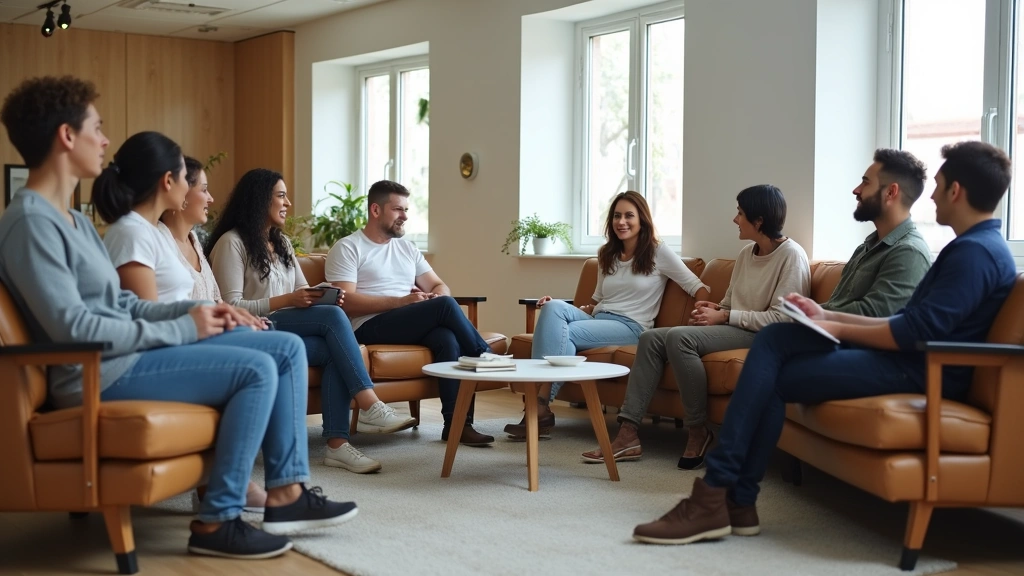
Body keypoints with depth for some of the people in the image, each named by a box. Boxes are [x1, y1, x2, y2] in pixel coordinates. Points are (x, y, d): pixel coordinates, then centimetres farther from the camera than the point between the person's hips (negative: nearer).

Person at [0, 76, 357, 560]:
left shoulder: (75, 220, 18)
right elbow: (74, 327, -22)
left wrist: (192, 311, -1)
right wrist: (181, 329, -16)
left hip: (125, 354, 10)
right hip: (99, 373, -10)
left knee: (287, 348, 3)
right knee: (257, 369, -23)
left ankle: (286, 491, 3)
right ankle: (217, 522, -13)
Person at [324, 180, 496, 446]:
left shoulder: (407, 248, 23)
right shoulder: (347, 248, 3)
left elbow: (440, 286, 19)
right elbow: (347, 302, -10)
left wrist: (435, 297, -7)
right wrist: (401, 302, -18)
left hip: (415, 326, 6)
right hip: (370, 327, -6)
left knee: (448, 338, -30)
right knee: (445, 305, -26)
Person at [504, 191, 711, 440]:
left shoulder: (658, 251, 1)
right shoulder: (607, 254, 20)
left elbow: (698, 288, -1)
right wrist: (566, 310, 8)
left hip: (630, 327, -5)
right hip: (598, 321, 5)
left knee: (565, 333, -29)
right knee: (553, 307, -26)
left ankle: (542, 407, -26)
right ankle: (538, 395, -36)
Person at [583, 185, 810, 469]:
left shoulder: (791, 255, -11)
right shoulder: (746, 253, 15)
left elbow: (780, 319, -19)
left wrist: (724, 316, -16)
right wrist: (715, 309, -1)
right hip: (732, 328, 9)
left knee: (678, 337, -30)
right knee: (651, 338, -7)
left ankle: (698, 432, -17)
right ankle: (628, 435, -13)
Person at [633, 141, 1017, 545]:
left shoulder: (976, 252, -14)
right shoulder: (974, 246, 20)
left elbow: (917, 331, -21)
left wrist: (837, 330, -9)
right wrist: (827, 317, 12)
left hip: (920, 370, -10)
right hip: (906, 355, 10)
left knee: (767, 378, -13)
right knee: (775, 339, -5)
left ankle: (715, 500, -7)